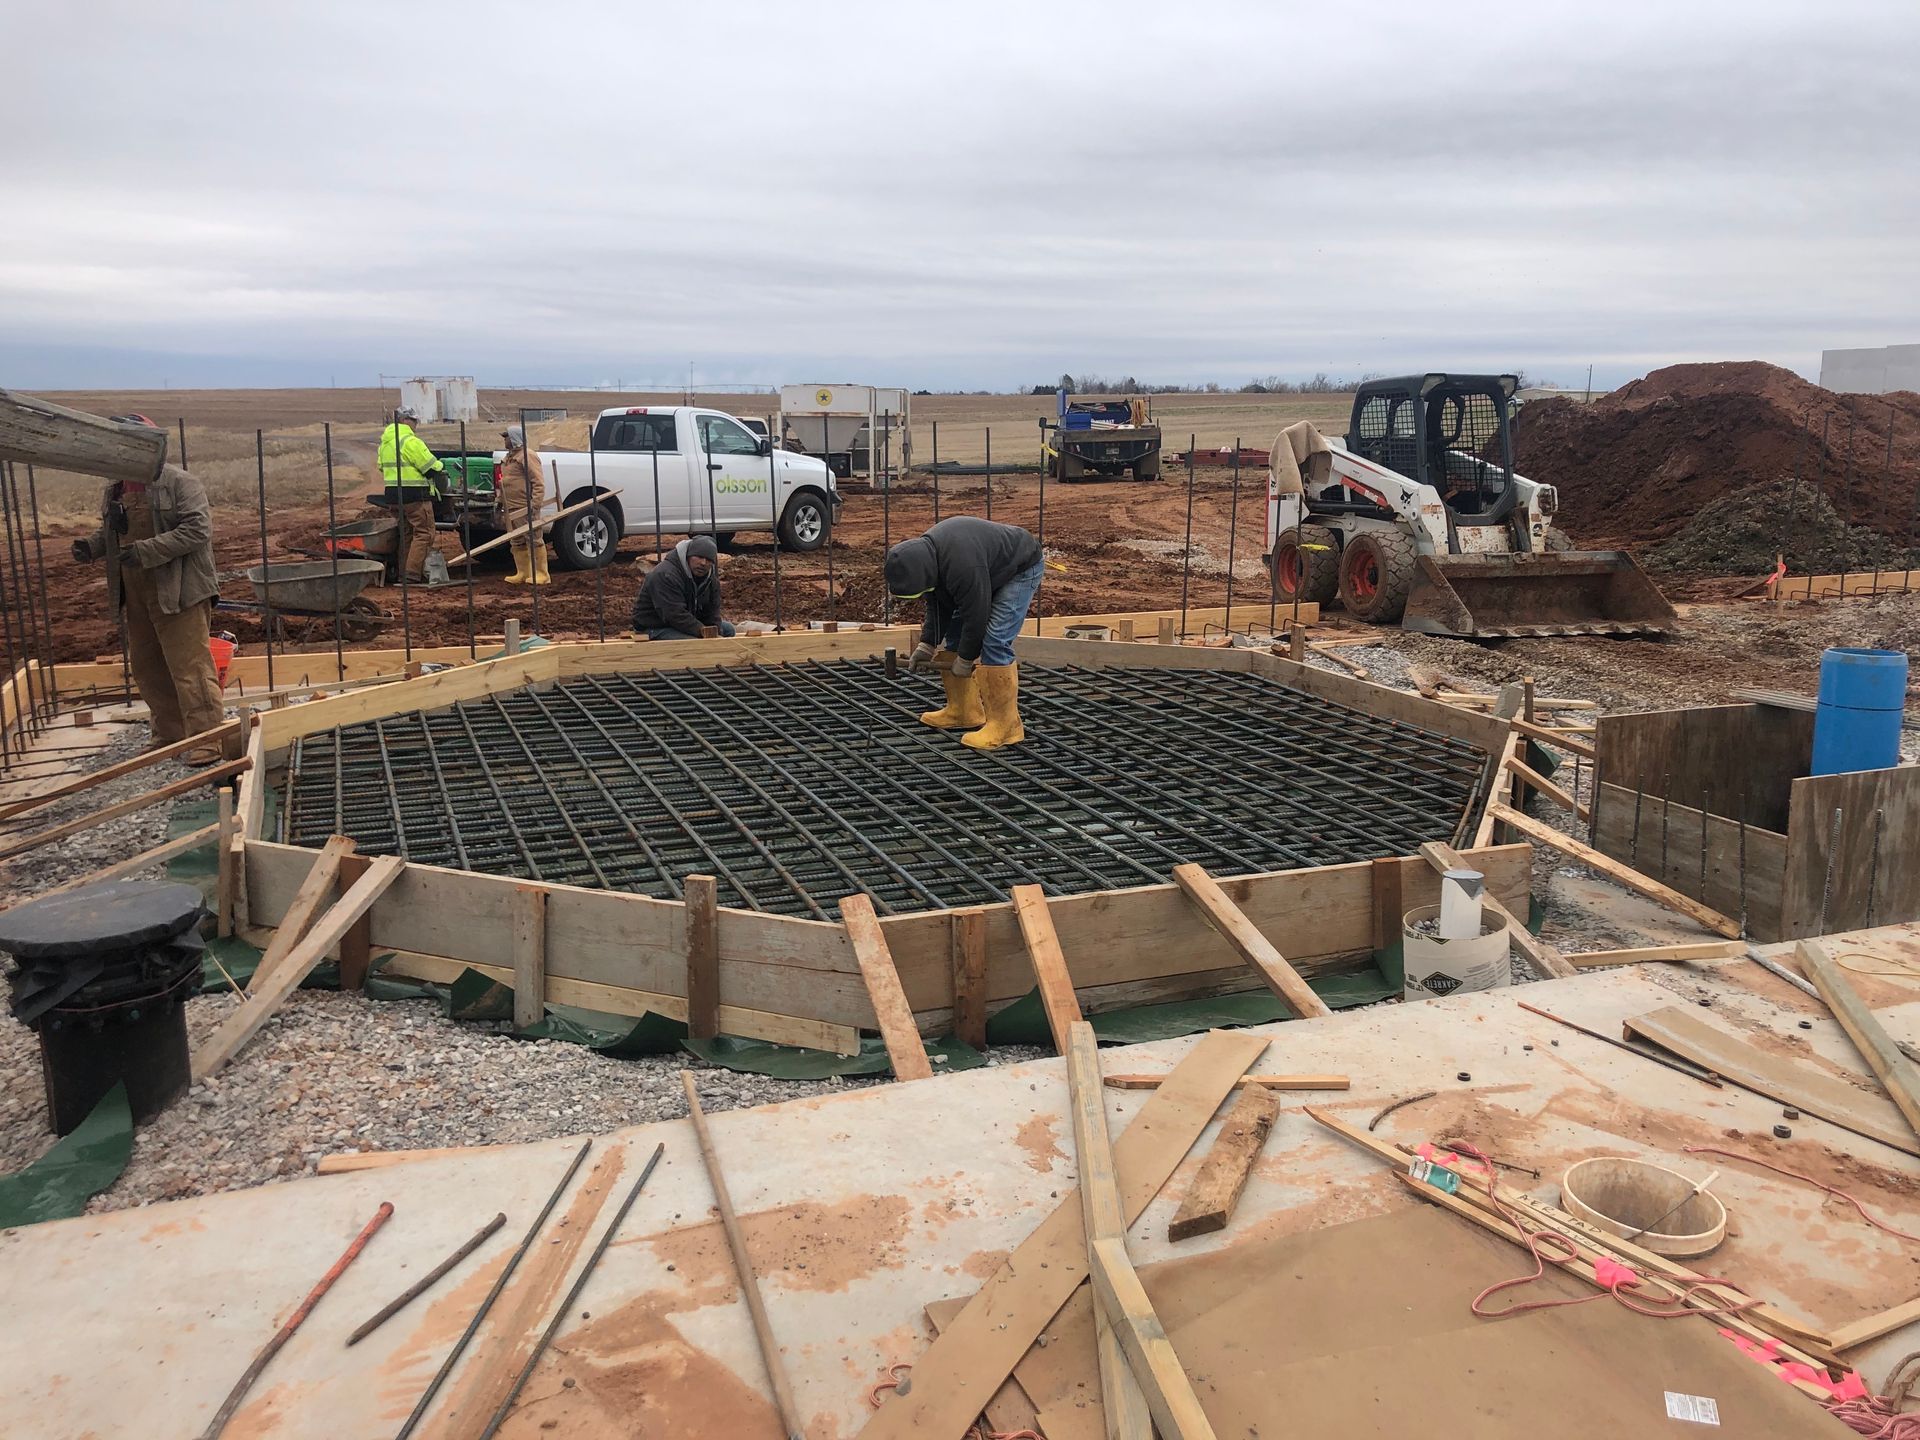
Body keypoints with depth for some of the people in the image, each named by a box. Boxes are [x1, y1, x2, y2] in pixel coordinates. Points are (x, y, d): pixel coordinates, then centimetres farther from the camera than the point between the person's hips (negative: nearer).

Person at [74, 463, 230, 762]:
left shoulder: (179, 483, -10)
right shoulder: (114, 490, 14)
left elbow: (197, 529, -20)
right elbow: (109, 531, 27)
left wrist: (147, 550, -24)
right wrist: (91, 545, 5)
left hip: (178, 592, -8)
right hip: (136, 596, 8)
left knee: (189, 665, -10)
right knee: (146, 667, 14)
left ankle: (208, 738, -7)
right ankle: (170, 735, 26)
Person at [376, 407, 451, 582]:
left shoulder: (385, 442, 15)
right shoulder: (410, 441, -14)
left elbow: (382, 467, 22)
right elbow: (430, 466, -13)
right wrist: (441, 470, 6)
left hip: (395, 495, 9)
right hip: (414, 494, -9)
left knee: (407, 533, 17)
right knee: (424, 532, -5)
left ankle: (403, 571, 18)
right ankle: (412, 573, -10)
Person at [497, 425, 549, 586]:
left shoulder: (527, 456, -10)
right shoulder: (508, 458, 20)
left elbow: (538, 482, -16)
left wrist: (535, 503, -23)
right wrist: (501, 503, 23)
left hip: (525, 508, -10)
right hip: (511, 509, 10)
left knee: (534, 541, -6)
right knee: (517, 543, 12)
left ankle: (540, 575, -3)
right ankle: (522, 573, 18)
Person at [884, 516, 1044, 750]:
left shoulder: (962, 565, -39)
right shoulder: (924, 554, -12)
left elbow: (976, 615, -29)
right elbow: (938, 604, 1)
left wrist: (965, 660, -16)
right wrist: (926, 644, -2)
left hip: (1022, 568, -9)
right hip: (991, 570, 9)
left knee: (995, 641, -20)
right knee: (954, 633, 7)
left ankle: (1005, 726, -15)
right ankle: (963, 712, 14)